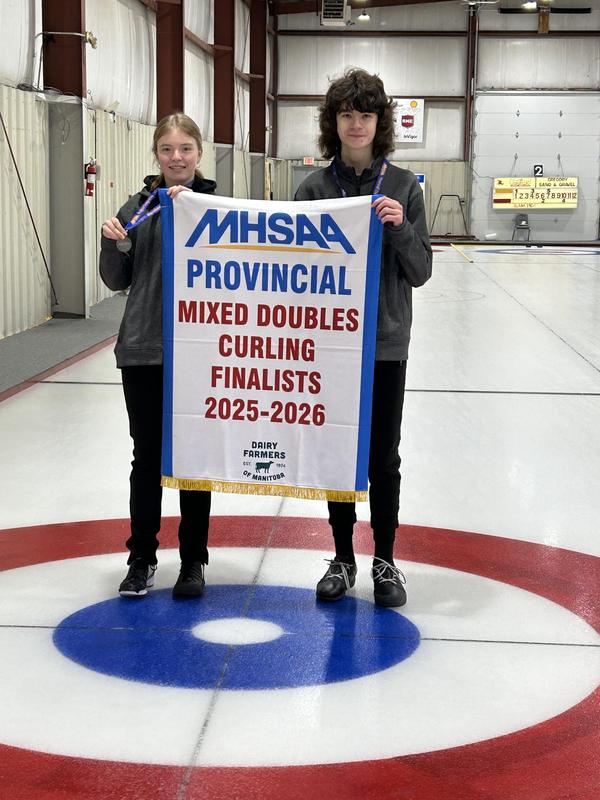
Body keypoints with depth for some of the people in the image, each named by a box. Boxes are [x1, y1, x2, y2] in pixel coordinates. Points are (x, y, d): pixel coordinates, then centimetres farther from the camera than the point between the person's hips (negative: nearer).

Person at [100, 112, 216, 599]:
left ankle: (194, 560, 19)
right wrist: (115, 244, -10)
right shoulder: (138, 206, 7)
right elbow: (117, 281, 8)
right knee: (147, 457, 9)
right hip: (142, 348, 2)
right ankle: (142, 558, 20)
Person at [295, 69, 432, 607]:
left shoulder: (403, 186, -2)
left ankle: (385, 562, 21)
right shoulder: (314, 188, 0)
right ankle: (343, 559, 23)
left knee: (383, 457, 7)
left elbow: (420, 272, -4)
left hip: (386, 343, -1)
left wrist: (400, 227, -19)